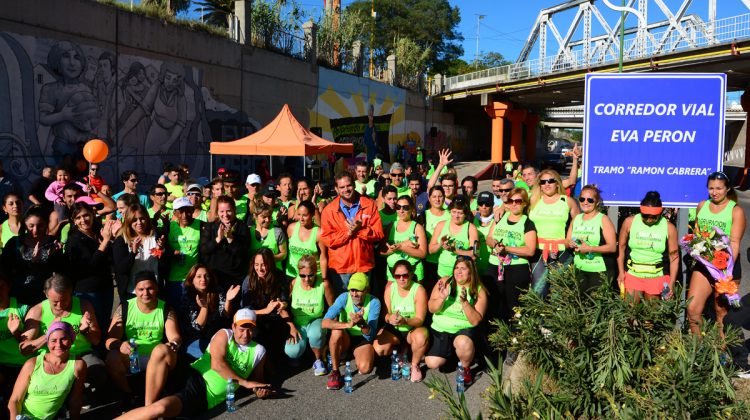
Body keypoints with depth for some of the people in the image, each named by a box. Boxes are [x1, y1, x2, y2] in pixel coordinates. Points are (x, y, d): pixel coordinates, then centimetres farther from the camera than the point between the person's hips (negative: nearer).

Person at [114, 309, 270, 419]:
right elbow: (217, 364, -10)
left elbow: (257, 379, 20)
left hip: (205, 398, 0)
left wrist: (259, 389, -4)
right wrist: (245, 382, -11)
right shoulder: (224, 335, 4)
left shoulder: (258, 351, 10)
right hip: (192, 377, 0)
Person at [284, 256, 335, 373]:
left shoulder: (324, 284, -13)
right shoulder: (293, 283, -9)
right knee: (291, 352, -26)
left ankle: (318, 360, -6)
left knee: (315, 333, -38)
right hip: (297, 324, 1)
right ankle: (298, 354, 15)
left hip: (316, 321, -1)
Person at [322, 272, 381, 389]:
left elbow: (370, 335, -23)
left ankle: (358, 359, 10)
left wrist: (362, 323, -45)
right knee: (337, 331, -34)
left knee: (365, 368, -29)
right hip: (345, 338, 1)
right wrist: (347, 324, -45)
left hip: (363, 340, 0)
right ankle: (335, 371, -16)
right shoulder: (344, 298, -18)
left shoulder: (374, 302, -18)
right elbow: (325, 322, -29)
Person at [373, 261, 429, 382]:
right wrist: (390, 318, -31)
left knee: (422, 336, -37)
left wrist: (405, 321, -40)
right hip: (393, 329, 3)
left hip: (413, 329, -2)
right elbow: (386, 314, -6)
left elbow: (420, 319, -18)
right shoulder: (390, 288, -6)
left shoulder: (419, 290, -15)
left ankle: (415, 365, -7)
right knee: (378, 349, -24)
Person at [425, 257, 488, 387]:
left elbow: (475, 321, -14)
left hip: (464, 329, -2)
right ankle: (450, 350, 21)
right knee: (432, 363, -14)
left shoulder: (479, 291, -7)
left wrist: (464, 302, -29)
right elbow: (431, 309, -7)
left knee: (463, 343, -37)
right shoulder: (444, 282, -5)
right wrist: (442, 298, -27)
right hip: (440, 329, 2)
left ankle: (466, 369, -3)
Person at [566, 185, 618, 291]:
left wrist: (589, 248, -21)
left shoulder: (603, 219, -5)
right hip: (579, 270, 5)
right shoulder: (576, 219, 11)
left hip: (600, 271, -5)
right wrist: (570, 244, -7)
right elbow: (567, 241, 16)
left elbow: (612, 247, -12)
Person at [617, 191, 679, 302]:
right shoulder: (629, 222, -4)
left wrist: (671, 283, -4)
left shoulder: (669, 228, -5)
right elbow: (621, 249, 4)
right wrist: (621, 272, 0)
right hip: (632, 274, 0)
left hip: (657, 277, 0)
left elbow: (674, 257, 0)